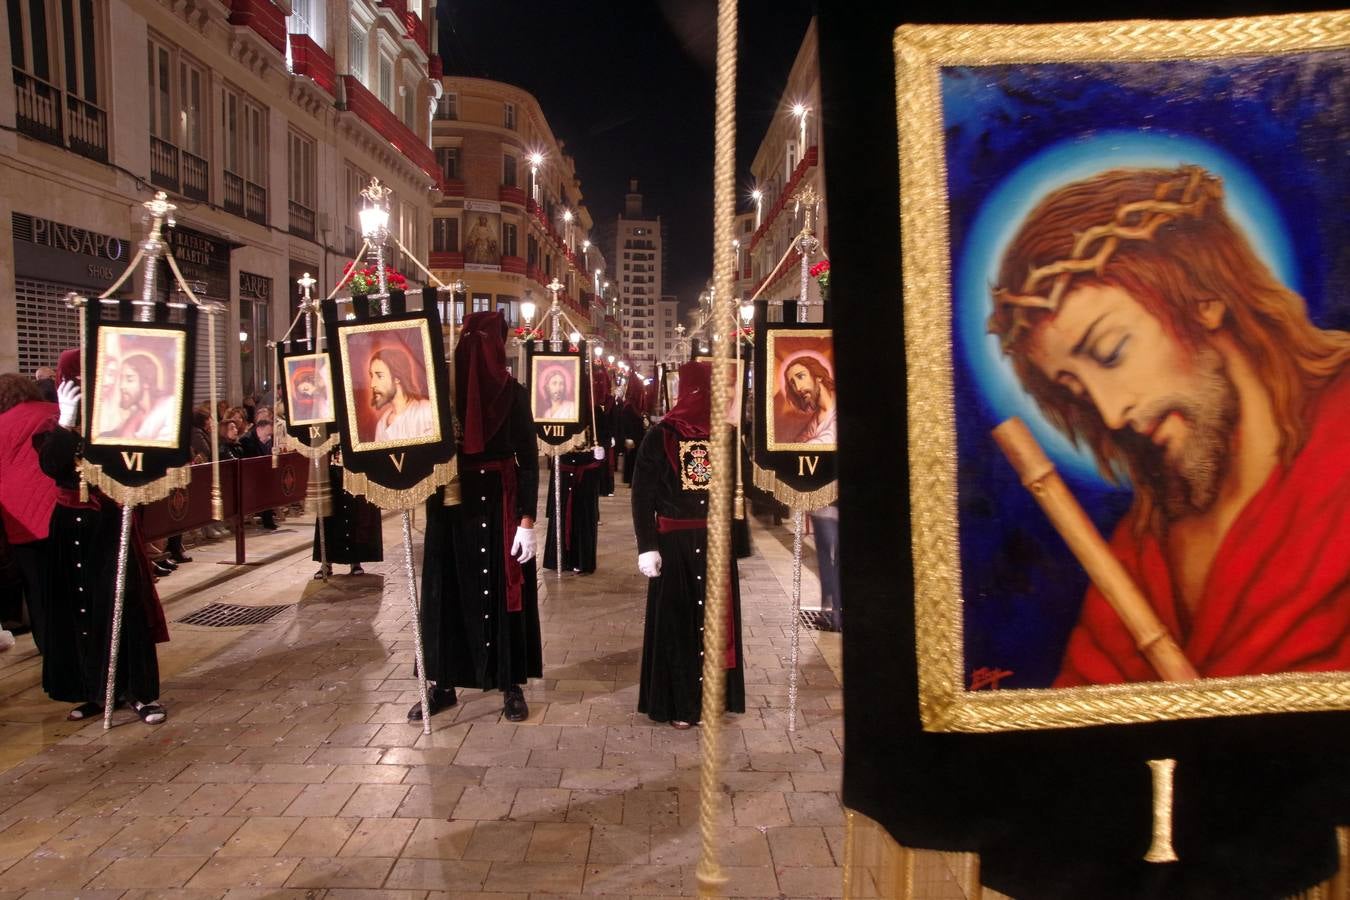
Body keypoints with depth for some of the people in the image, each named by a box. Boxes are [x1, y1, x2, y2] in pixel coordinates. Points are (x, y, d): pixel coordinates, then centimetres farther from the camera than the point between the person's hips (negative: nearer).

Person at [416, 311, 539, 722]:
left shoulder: (513, 393, -4)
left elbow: (529, 459, -5)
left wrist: (527, 521, -12)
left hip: (499, 504, -2)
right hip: (450, 504, 2)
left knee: (502, 592, 4)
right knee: (446, 591, 8)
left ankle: (511, 684, 16)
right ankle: (443, 684, 21)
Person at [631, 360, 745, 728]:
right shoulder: (660, 436, -5)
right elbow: (642, 494, -5)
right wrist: (647, 547, -12)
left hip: (716, 543, 3)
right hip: (674, 544, -2)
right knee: (676, 621, 5)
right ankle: (678, 703, 17)